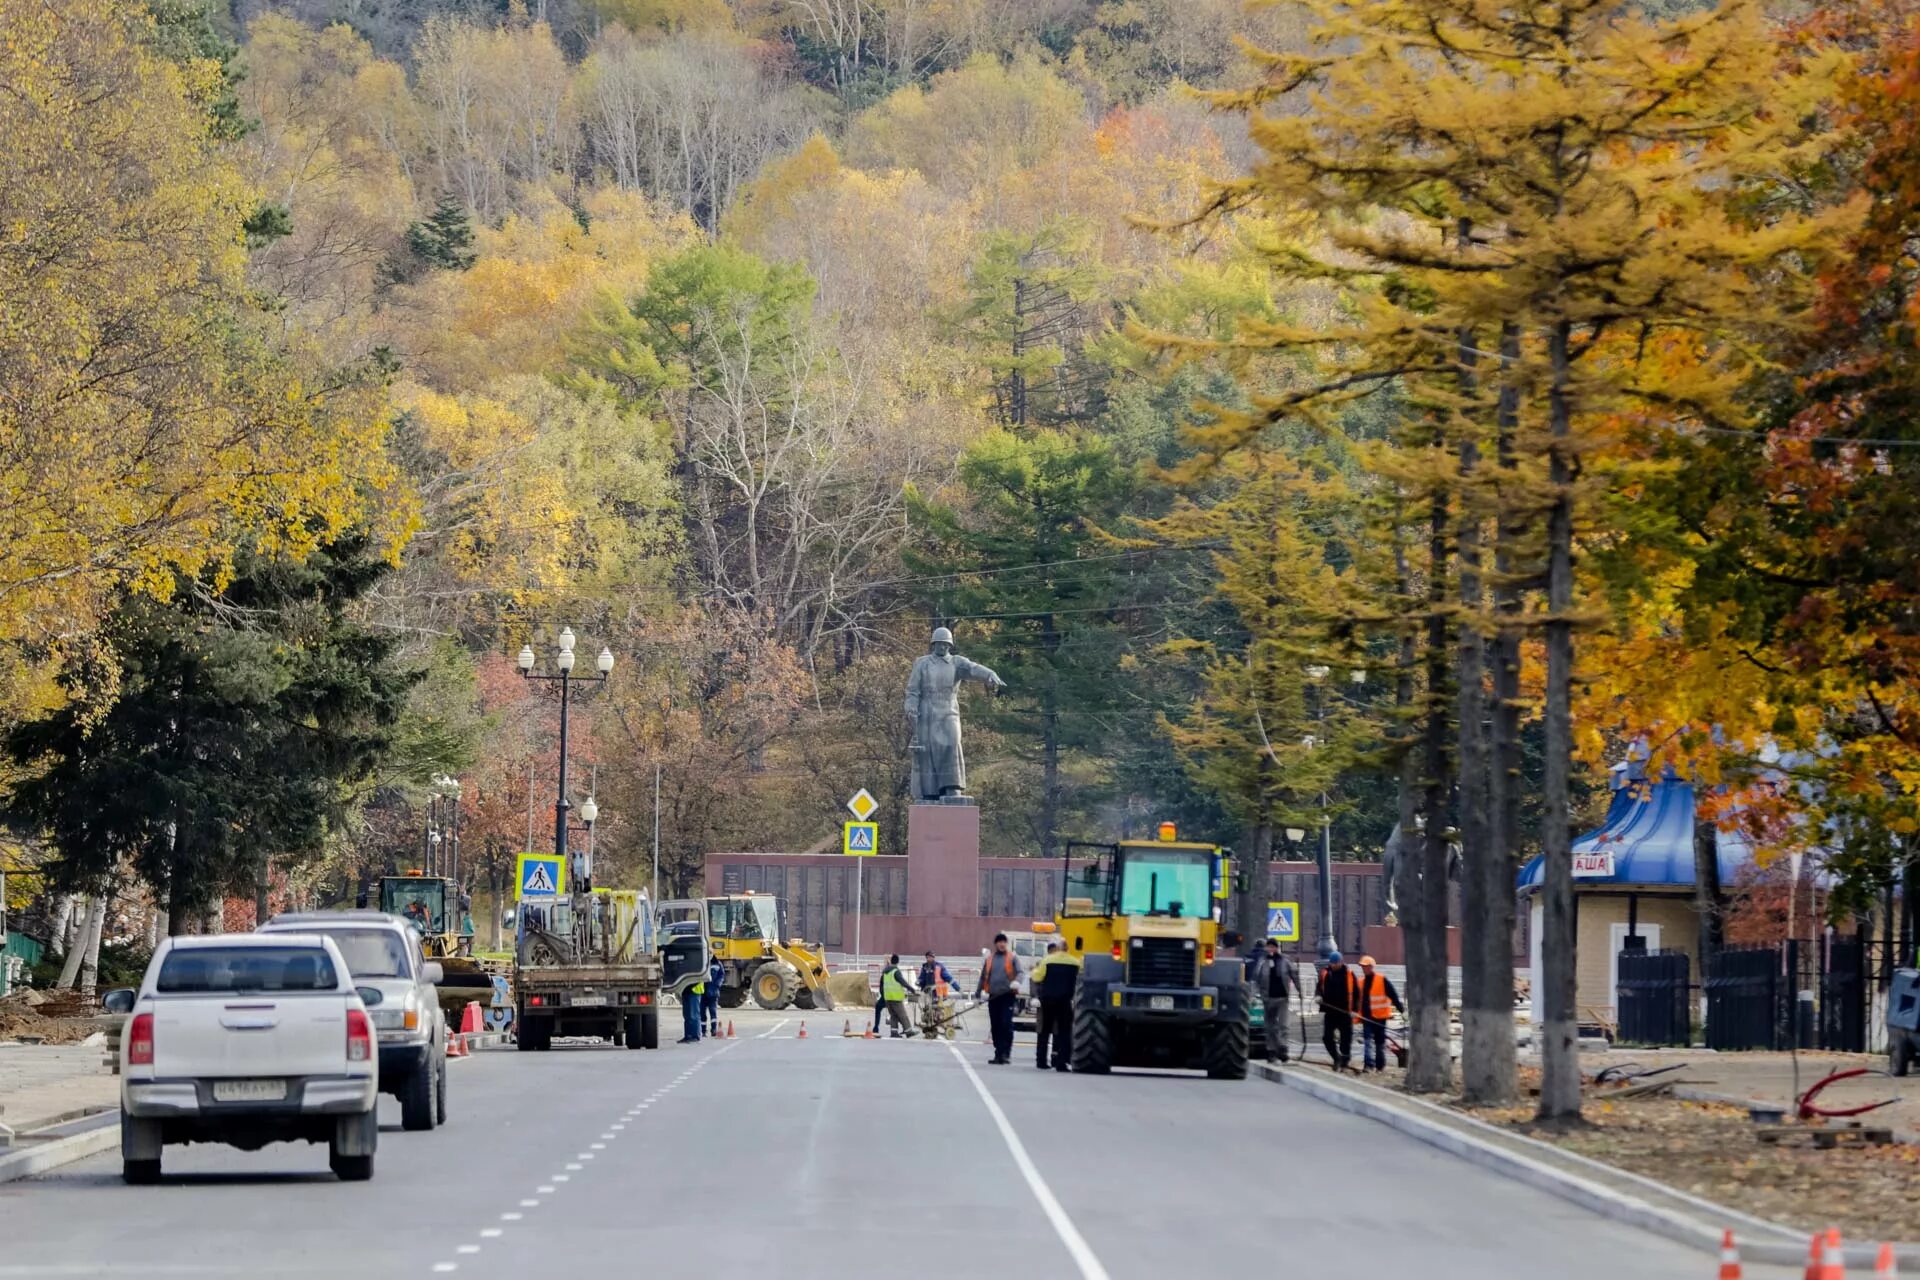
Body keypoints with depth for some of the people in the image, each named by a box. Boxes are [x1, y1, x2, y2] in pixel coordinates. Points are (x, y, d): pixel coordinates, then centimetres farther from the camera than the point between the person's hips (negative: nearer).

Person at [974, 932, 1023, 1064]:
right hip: (993, 997, 4)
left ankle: (1005, 1053, -11)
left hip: (1007, 995, -4)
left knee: (1006, 1024, -12)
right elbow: (983, 977, 19)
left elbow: (1019, 973, -5)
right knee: (995, 1027, 6)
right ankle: (999, 1054, 12)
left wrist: (1016, 982, -27)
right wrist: (977, 994, 17)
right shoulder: (989, 960, 15)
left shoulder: (1012, 958, 5)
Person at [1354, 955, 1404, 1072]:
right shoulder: (1361, 982, 10)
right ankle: (1369, 1064, -16)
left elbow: (1393, 996, -8)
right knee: (1367, 1040, -9)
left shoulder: (1382, 980, -6)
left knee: (1380, 1041, 7)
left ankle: (1380, 1065, 18)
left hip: (1379, 1017, -4)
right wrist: (1354, 1012, 18)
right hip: (1366, 1017, 4)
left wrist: (1401, 1009, -13)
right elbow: (1357, 999, 19)